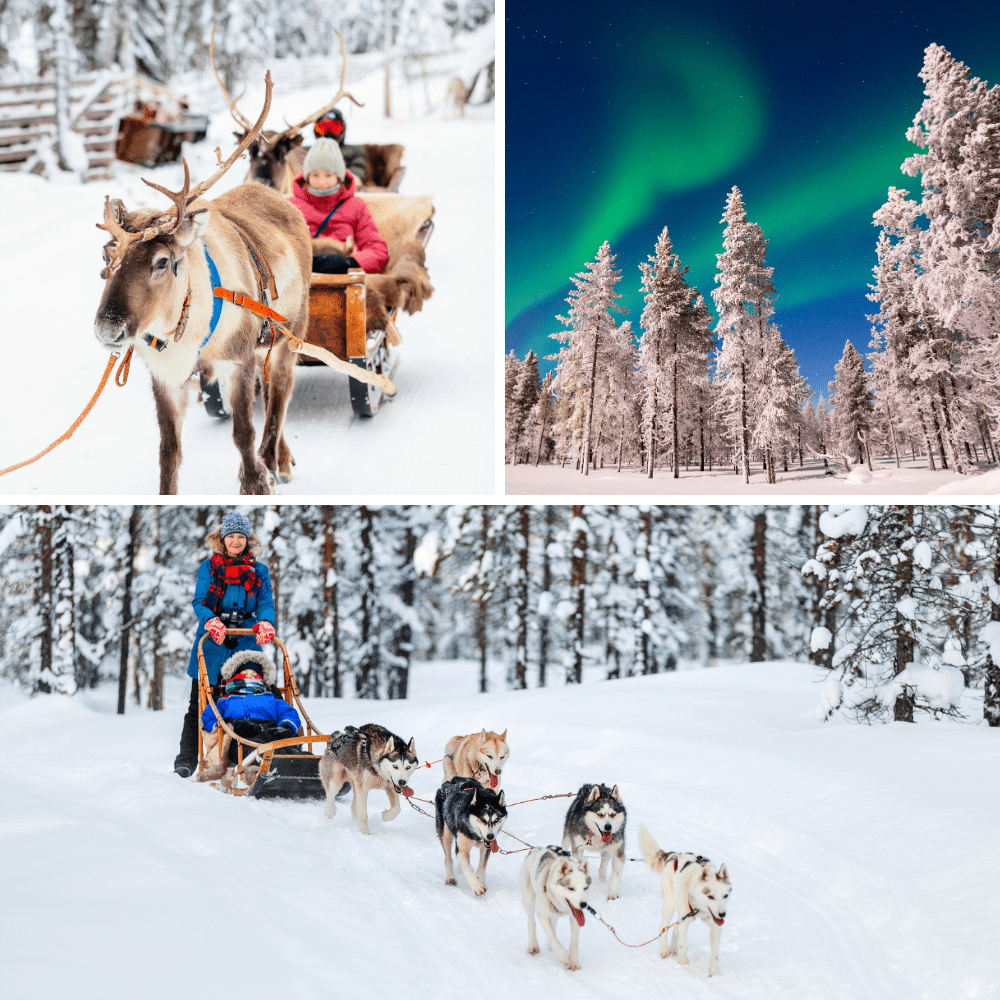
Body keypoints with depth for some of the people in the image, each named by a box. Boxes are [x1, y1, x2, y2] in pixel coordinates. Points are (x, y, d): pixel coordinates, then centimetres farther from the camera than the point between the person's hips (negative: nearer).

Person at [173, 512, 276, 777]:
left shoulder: (259, 571, 11)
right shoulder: (209, 566, 7)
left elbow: (265, 603, 2)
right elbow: (199, 601, -1)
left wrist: (265, 622, -21)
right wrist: (211, 621, -22)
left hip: (245, 645, 1)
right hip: (211, 644, -1)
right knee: (199, 705, 1)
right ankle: (186, 760, 6)